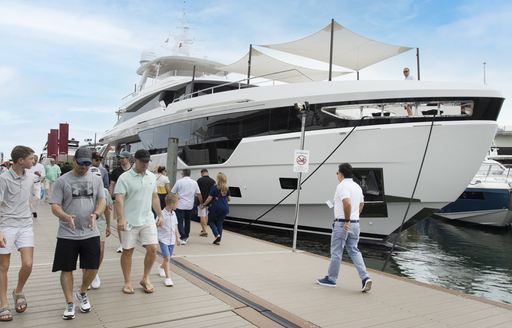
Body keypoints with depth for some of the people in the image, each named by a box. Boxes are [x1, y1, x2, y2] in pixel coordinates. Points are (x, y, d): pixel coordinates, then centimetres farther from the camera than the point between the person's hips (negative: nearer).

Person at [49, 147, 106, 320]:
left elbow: (102, 200, 2)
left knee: (92, 267, 6)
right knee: (67, 269, 5)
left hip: (91, 233, 2)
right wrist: (66, 217, -25)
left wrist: (95, 214, -19)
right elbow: (55, 206, -5)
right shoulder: (62, 180, -3)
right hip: (67, 234, -2)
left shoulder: (96, 179, 5)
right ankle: (69, 304, 21)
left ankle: (82, 293, 33)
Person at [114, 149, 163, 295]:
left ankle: (145, 279, 18)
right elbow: (119, 199, -17)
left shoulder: (152, 177, 8)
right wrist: (121, 219, -27)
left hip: (147, 220, 4)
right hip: (129, 221, -4)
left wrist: (159, 215, 13)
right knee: (127, 251, 6)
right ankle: (127, 282, 21)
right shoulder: (124, 177, -9)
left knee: (152, 248, -1)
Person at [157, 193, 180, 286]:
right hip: (163, 239, -7)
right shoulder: (162, 214, -16)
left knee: (168, 257, 18)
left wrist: (177, 237, 18)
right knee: (167, 258, -13)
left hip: (172, 239, 7)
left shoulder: (173, 214, 5)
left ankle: (161, 268, 46)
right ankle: (168, 277, -9)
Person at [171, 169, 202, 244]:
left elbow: (172, 193, -2)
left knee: (180, 222, -1)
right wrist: (201, 202, 21)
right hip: (190, 206, 4)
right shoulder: (194, 182, 4)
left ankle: (183, 238, -12)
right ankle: (186, 237, 27)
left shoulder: (179, 182, -6)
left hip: (180, 205, -4)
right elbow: (199, 194, 7)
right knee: (187, 221, 17)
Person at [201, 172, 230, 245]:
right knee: (220, 223, 13)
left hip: (215, 207, -5)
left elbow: (210, 198, -7)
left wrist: (204, 204, 6)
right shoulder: (227, 189, 6)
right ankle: (218, 240, 12)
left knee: (211, 221, 14)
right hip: (225, 208, 5)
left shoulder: (215, 187, -9)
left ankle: (217, 235, -4)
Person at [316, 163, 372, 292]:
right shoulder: (357, 186, 12)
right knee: (354, 251, 12)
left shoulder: (342, 186, -16)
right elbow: (361, 203, 23)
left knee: (336, 252, 5)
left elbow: (347, 203, -30)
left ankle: (331, 279, 17)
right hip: (355, 223, 8)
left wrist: (346, 221, -22)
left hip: (342, 224, -8)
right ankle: (365, 278, 0)